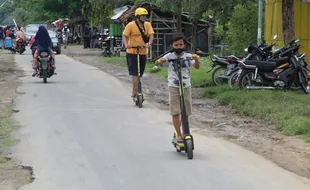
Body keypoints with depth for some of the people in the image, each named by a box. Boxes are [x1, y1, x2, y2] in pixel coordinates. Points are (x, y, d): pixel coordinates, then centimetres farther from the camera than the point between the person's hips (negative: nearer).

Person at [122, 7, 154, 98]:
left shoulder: (147, 25, 3)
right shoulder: (131, 25, -8)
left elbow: (151, 35, -6)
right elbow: (124, 36, -8)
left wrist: (149, 43, -26)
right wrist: (126, 44, -27)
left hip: (143, 52, 4)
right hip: (132, 52, -4)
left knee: (139, 74, 12)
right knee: (135, 73, -11)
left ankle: (134, 91, 26)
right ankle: (135, 92, -7)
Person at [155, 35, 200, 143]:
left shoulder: (188, 56, 0)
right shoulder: (169, 56, -3)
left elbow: (197, 67, -13)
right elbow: (156, 63, -12)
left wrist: (196, 59, -33)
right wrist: (161, 60, -34)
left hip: (186, 87, 2)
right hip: (174, 87, -2)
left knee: (186, 112, 7)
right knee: (175, 112, -4)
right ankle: (179, 134, 1)